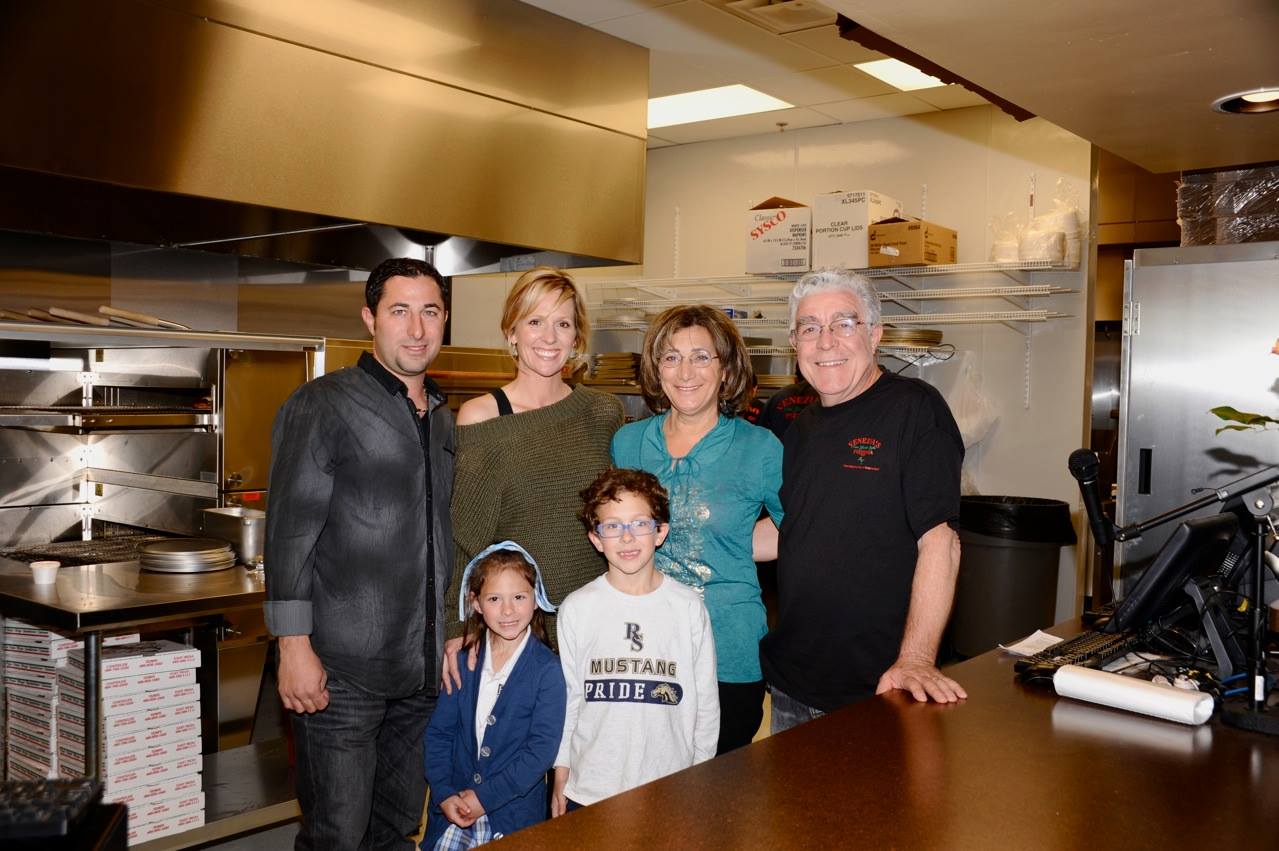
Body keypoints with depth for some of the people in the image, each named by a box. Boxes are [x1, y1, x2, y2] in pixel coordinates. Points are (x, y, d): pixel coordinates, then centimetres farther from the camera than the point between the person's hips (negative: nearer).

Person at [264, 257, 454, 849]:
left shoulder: (443, 419, 14)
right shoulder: (323, 405, -6)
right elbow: (290, 532, -11)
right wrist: (294, 645, -16)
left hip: (422, 670, 6)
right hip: (343, 669, -6)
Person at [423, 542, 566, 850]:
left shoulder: (547, 669, -9)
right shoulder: (463, 662, 3)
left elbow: (543, 749, -13)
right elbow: (437, 732, 4)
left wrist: (485, 797, -15)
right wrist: (444, 794, -8)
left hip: (513, 816, -3)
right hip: (454, 808, 3)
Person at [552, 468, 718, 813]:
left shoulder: (689, 607, -3)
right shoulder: (576, 609, -3)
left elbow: (706, 700, 4)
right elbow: (566, 698, 4)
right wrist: (560, 776, 6)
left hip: (670, 789, 0)